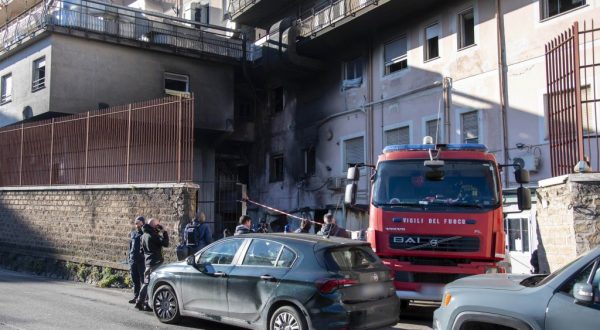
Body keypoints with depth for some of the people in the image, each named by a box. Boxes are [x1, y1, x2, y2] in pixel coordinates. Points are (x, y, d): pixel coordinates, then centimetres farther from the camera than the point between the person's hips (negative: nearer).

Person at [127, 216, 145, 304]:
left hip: (142, 260, -6)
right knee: (135, 280, 10)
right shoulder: (133, 234, 15)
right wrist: (129, 257, 15)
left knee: (143, 280, -4)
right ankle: (136, 297, 16)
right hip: (133, 260, 6)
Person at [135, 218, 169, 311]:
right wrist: (164, 232, -10)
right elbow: (165, 243, -16)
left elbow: (142, 249, 21)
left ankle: (139, 302, 16)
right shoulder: (153, 235, -13)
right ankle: (148, 304, -3)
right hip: (155, 262, -9)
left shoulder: (144, 235, 14)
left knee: (147, 283, 15)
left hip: (148, 262, 9)